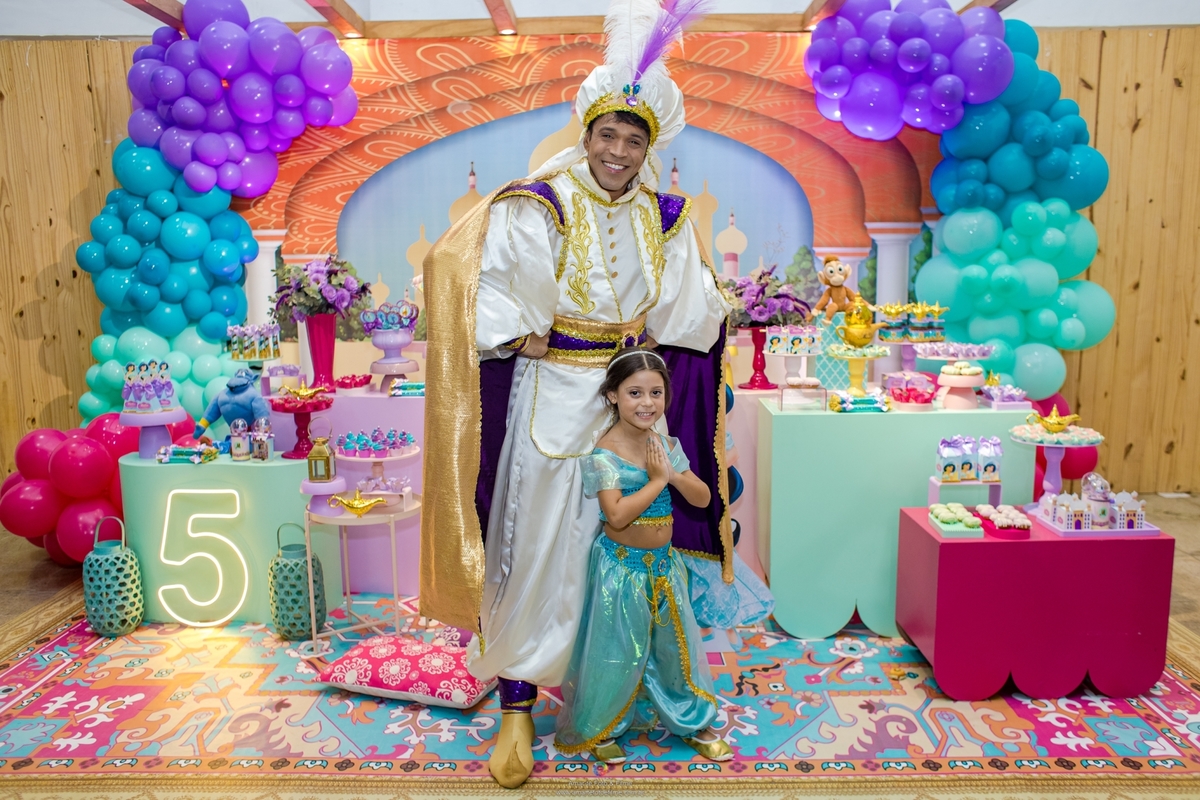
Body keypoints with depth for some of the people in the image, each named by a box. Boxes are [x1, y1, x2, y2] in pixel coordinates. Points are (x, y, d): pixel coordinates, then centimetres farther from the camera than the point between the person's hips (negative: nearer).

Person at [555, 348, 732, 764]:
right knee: (615, 652, 7)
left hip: (664, 562, 6)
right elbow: (616, 515, -27)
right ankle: (596, 729, 30)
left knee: (675, 644, 18)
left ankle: (691, 722, 37)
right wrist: (657, 479, -21)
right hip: (621, 567, -6)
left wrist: (673, 473, -17)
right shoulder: (604, 453, -18)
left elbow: (703, 498, 0)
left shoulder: (666, 445, 0)